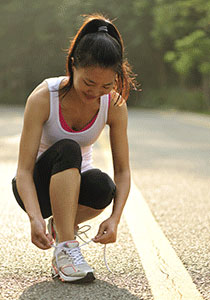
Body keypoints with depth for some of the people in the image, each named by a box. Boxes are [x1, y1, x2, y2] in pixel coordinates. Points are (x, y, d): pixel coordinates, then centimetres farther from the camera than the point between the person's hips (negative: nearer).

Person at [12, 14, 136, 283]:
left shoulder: (114, 105, -16)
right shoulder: (43, 98, -25)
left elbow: (122, 170, -12)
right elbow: (23, 170, -27)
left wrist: (115, 218, -30)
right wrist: (35, 218, -44)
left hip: (74, 184, 3)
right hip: (36, 187, -2)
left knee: (103, 187, -34)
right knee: (67, 150, -35)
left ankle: (62, 225, -3)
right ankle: (65, 249, -33)